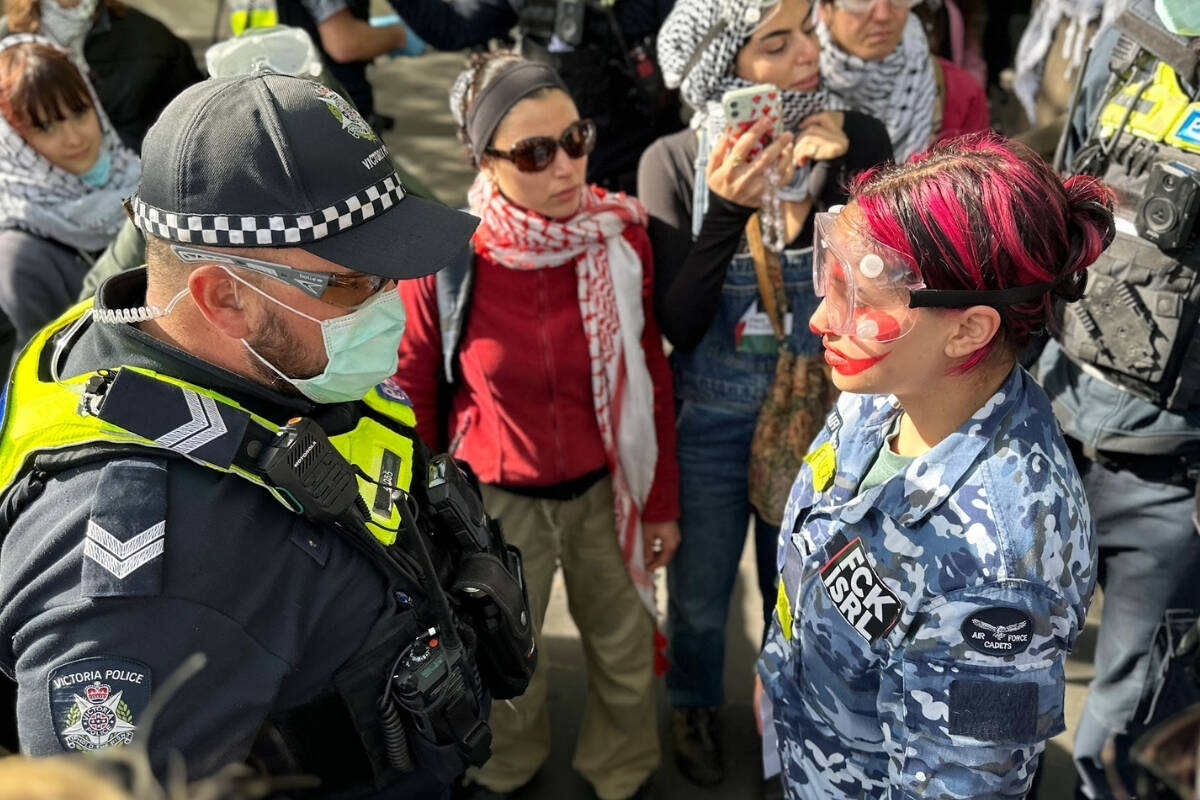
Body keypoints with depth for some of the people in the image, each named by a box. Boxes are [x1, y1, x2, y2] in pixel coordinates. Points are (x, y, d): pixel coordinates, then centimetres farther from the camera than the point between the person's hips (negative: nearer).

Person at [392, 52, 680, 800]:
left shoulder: (622, 232, -15)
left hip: (605, 484, 2)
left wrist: (663, 499, 3)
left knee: (625, 652, 21)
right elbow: (415, 393, -6)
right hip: (498, 495, -1)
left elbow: (652, 375, -3)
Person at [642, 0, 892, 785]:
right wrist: (726, 210, -31)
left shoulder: (855, 141, -13)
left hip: (818, 413, 1)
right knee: (700, 595, 20)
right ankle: (697, 706, 52)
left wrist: (831, 179, -27)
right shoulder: (674, 162, -15)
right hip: (709, 423, -1)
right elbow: (678, 324, -17)